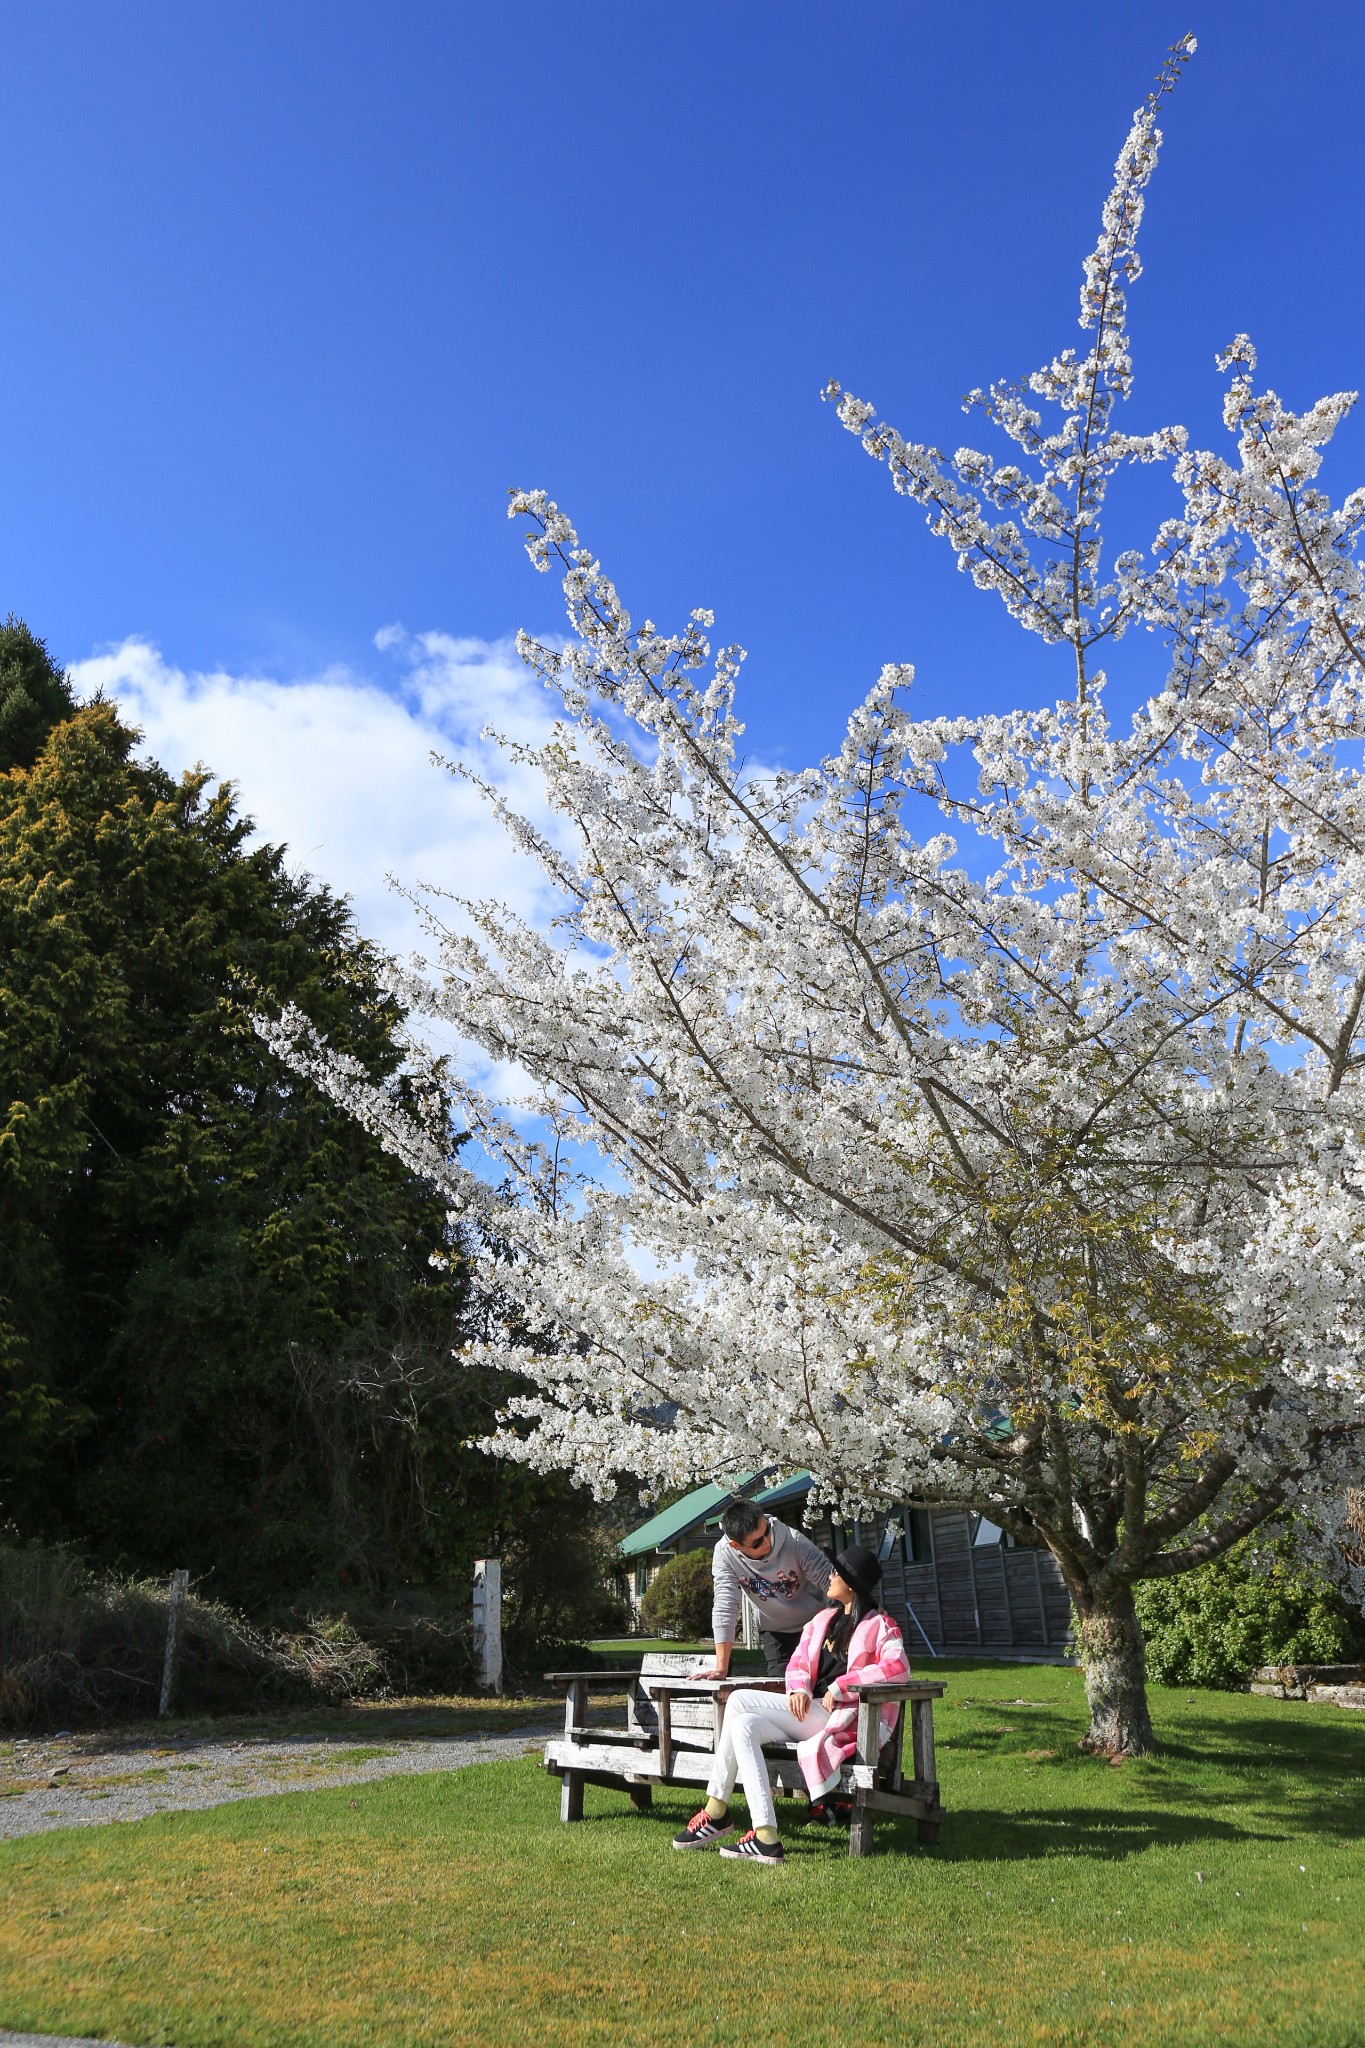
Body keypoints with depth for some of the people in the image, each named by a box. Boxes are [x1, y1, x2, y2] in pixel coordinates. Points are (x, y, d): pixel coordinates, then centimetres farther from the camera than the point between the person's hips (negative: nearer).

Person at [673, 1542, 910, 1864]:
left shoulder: (879, 1626, -2)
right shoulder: (824, 1619, 21)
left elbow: (899, 1667, -20)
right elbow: (798, 1661, 17)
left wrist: (840, 1686, -20)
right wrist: (799, 1689, -7)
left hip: (840, 1719, -8)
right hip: (808, 1711, 8)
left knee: (739, 1702, -19)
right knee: (743, 1726, -19)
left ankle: (716, 1812, -14)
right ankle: (765, 1837, -20)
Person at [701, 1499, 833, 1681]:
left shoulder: (794, 1542, -31)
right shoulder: (724, 1553, -26)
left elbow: (833, 1584, -29)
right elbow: (724, 1607, -27)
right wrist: (721, 1668, -31)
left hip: (814, 1626, -1)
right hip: (773, 1630, 2)